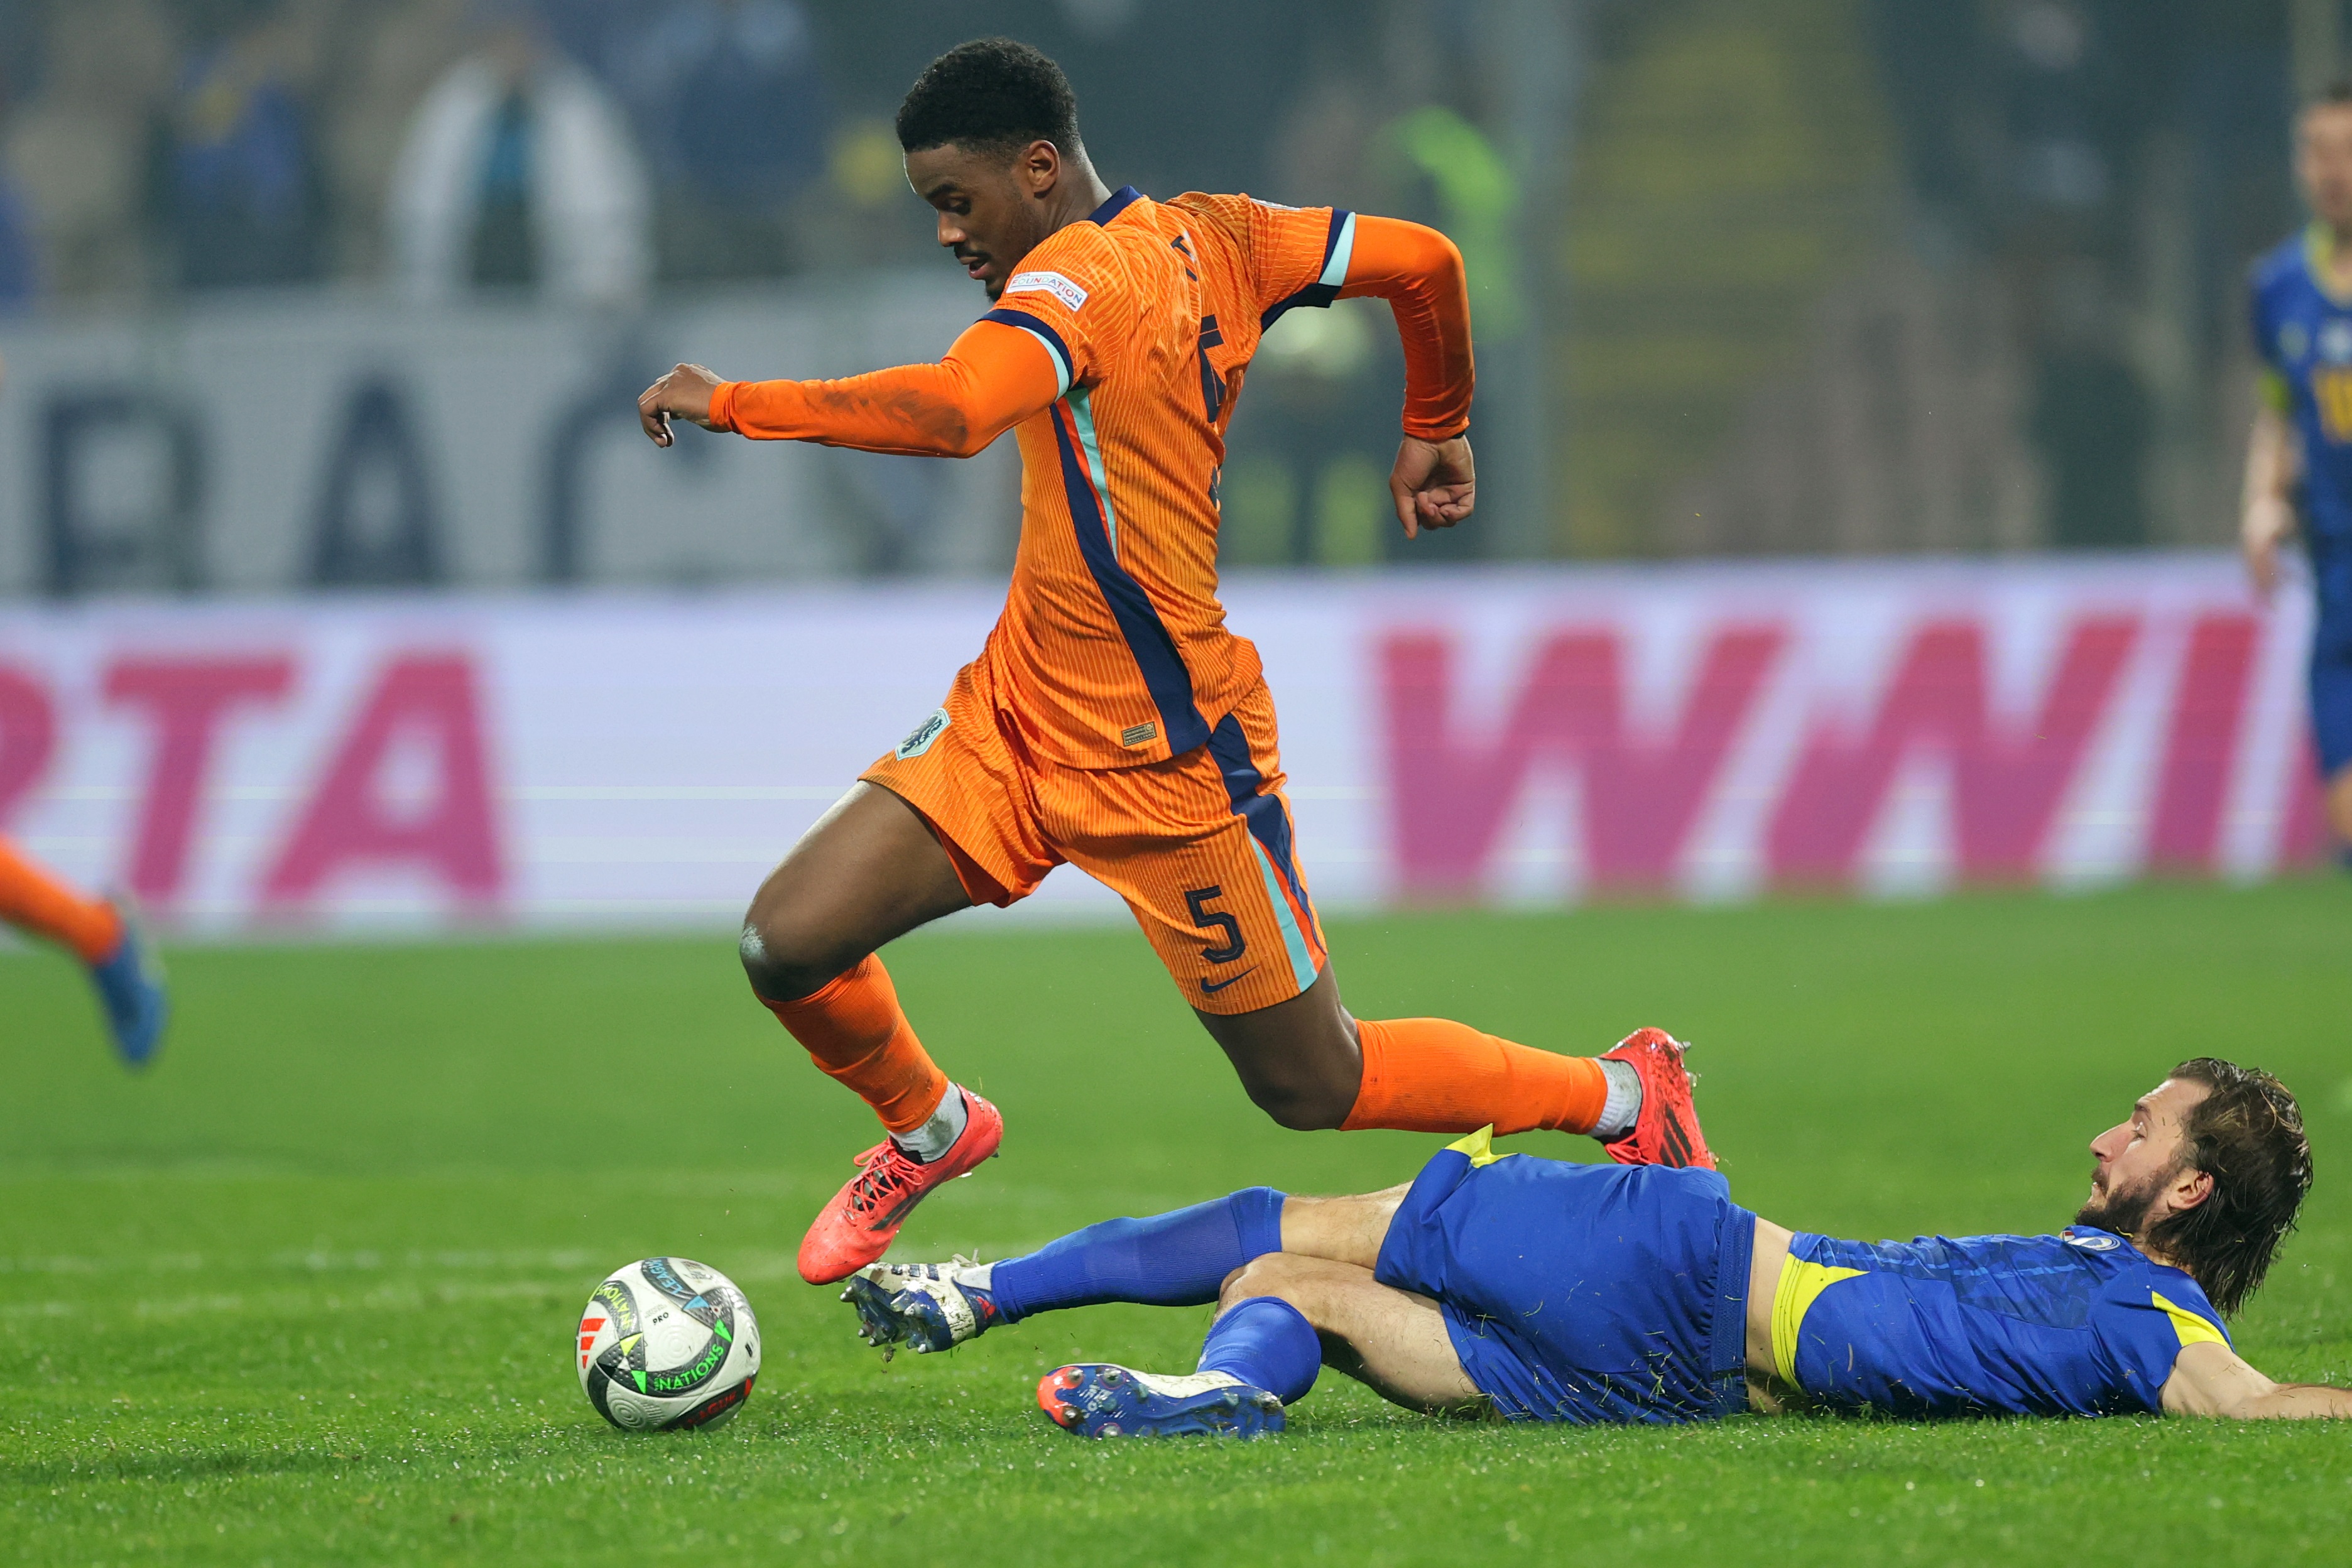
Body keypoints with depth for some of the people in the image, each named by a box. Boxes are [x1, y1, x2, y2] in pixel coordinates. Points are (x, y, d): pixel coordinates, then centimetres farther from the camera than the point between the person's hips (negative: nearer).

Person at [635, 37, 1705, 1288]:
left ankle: (1626, 1097, 25)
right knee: (789, 942, -4)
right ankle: (927, 1130, 26)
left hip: (1165, 762, -9)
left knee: (1314, 1088, 6)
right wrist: (1435, 427, 25)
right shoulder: (1207, 240, 2)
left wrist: (732, 403, -33)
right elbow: (1426, 260, 9)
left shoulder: (1081, 280, -24)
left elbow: (951, 411, -42)